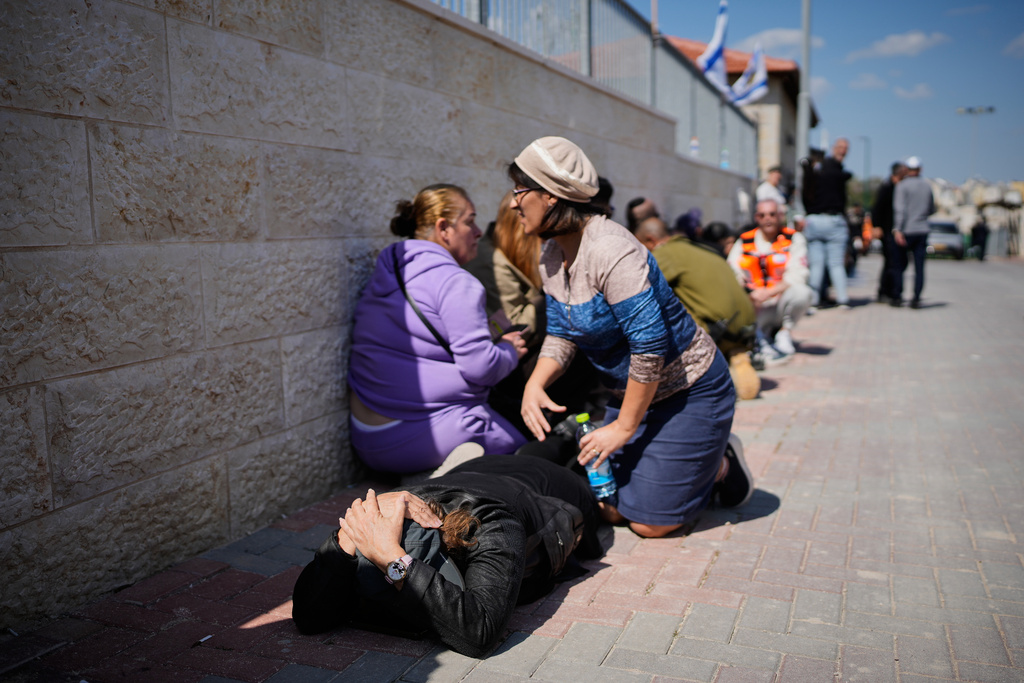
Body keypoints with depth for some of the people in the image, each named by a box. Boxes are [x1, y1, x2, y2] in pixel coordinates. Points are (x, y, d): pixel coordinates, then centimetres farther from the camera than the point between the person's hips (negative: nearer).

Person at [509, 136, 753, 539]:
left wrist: (624, 427, -21)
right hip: (630, 391, 8)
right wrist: (535, 383, -14)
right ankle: (694, 463, 28)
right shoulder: (551, 256, 0)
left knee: (649, 522, -5)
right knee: (609, 510, 8)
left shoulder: (611, 253, -29)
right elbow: (561, 333, 5)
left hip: (690, 391, -8)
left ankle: (721, 467, 19)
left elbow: (650, 347, -30)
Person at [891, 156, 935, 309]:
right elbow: (932, 209, 20)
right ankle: (916, 299, -2)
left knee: (899, 265, 6)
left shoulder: (902, 185, -5)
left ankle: (897, 297, 6)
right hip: (922, 231, 4)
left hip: (905, 232, -3)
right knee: (919, 267, 2)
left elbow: (900, 209, -16)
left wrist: (897, 229, -21)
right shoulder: (927, 186, 10)